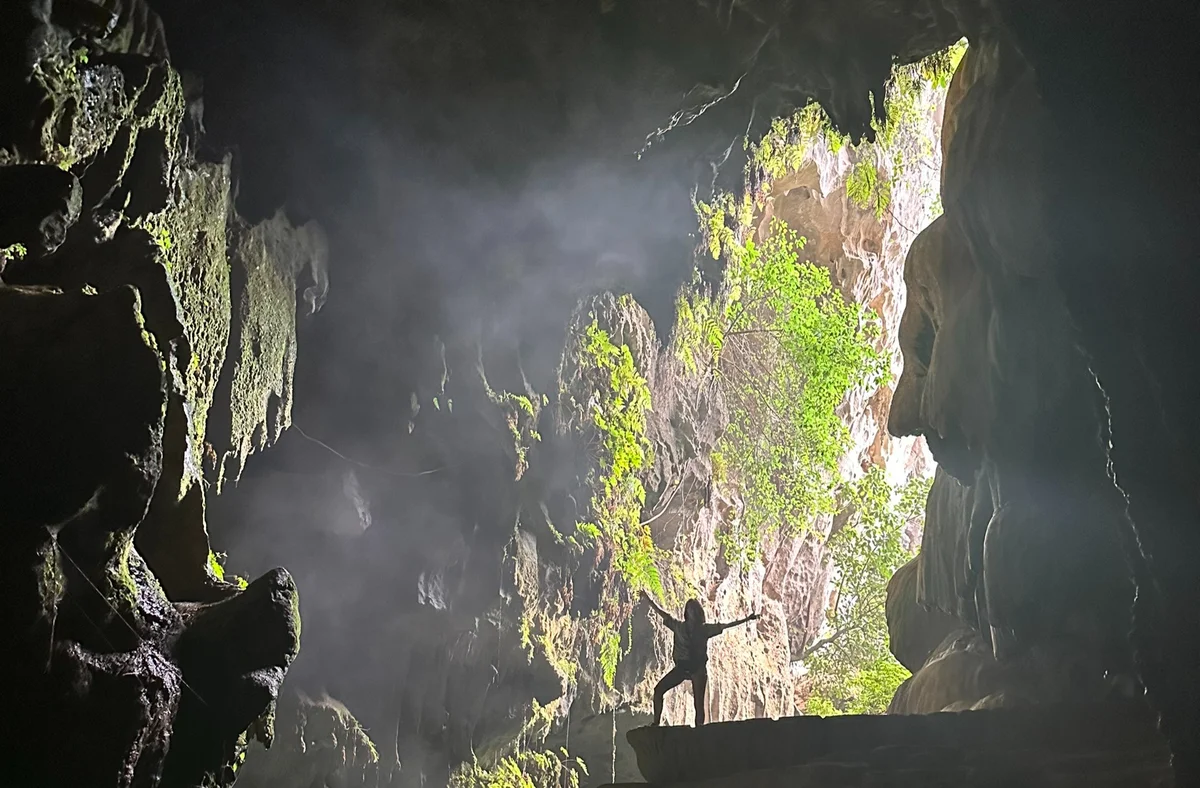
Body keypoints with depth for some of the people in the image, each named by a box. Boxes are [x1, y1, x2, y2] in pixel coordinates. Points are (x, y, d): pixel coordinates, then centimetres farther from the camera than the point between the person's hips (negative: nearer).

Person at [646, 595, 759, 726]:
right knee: (659, 690, -11)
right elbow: (661, 612, 5)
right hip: (681, 666, 1)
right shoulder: (679, 626, 5)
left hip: (698, 669, -1)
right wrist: (648, 599, 3)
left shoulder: (705, 629, 4)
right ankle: (656, 722, -2)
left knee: (698, 703, -1)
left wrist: (747, 619, -2)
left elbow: (726, 625, 2)